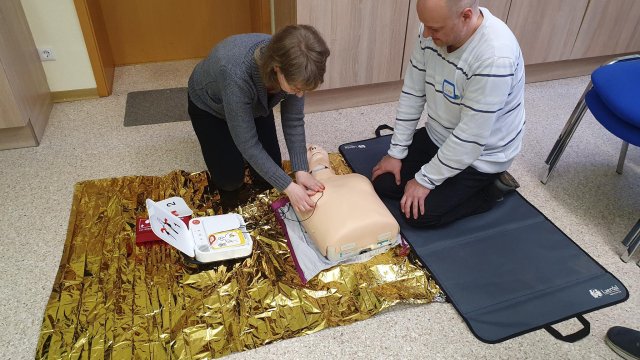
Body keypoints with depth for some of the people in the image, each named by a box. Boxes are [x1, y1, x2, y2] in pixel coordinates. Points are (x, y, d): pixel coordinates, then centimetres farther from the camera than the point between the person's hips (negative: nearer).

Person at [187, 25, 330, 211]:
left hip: (255, 104, 4)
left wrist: (301, 170, -26)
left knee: (267, 176, 1)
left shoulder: (293, 68, -31)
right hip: (210, 106, -3)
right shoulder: (236, 72, -45)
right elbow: (247, 143, -36)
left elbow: (294, 120, -18)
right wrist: (288, 187, -35)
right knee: (230, 179, -9)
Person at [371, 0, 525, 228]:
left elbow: (470, 137, -29)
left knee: (418, 215, -11)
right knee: (383, 183, 2)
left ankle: (491, 188, 8)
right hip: (437, 137, 7)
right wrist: (396, 152, -2)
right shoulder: (433, 30, -13)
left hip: (480, 154, -7)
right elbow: (412, 92, -5)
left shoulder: (495, 58, -35)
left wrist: (425, 180, -20)